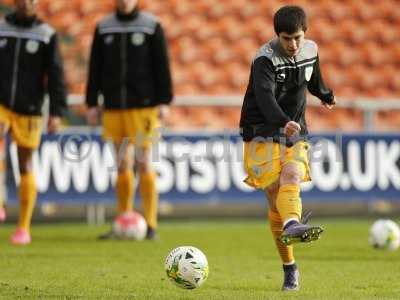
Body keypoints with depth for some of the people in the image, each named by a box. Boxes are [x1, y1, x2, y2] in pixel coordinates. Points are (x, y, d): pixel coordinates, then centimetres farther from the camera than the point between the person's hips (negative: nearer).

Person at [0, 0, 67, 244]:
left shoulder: (47, 35, -1)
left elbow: (55, 76, -4)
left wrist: (57, 113, -12)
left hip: (28, 111, -1)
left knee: (25, 166, 4)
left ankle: (24, 228, 13)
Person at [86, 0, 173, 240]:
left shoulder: (152, 26, -1)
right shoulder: (104, 27, 8)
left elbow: (162, 65, -3)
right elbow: (95, 67, 10)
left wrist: (164, 102, -8)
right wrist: (92, 103, 7)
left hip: (143, 105, -3)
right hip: (114, 107, 3)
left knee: (143, 164, -6)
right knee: (123, 166, 6)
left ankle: (150, 225, -3)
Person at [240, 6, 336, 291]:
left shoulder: (310, 50, 4)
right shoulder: (265, 59, -16)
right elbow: (265, 96, -35)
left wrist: (326, 95, 48)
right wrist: (283, 121, -53)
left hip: (295, 134, 4)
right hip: (263, 135, -4)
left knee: (291, 178, -25)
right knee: (275, 197, -12)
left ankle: (292, 225, -44)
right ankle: (290, 268, -13)